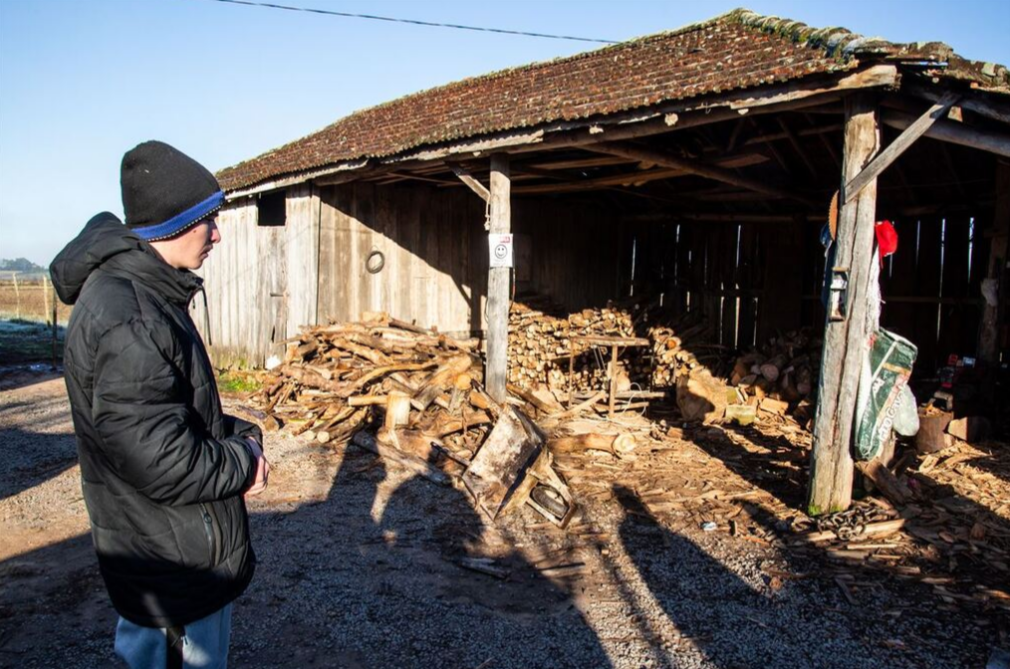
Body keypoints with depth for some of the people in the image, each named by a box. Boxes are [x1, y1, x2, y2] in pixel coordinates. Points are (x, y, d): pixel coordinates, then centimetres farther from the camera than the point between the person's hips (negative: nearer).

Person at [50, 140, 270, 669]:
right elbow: (164, 464, -30)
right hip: (173, 570, -10)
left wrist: (239, 433, 0)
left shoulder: (150, 295, 7)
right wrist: (244, 461, -14)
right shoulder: (123, 318, -27)